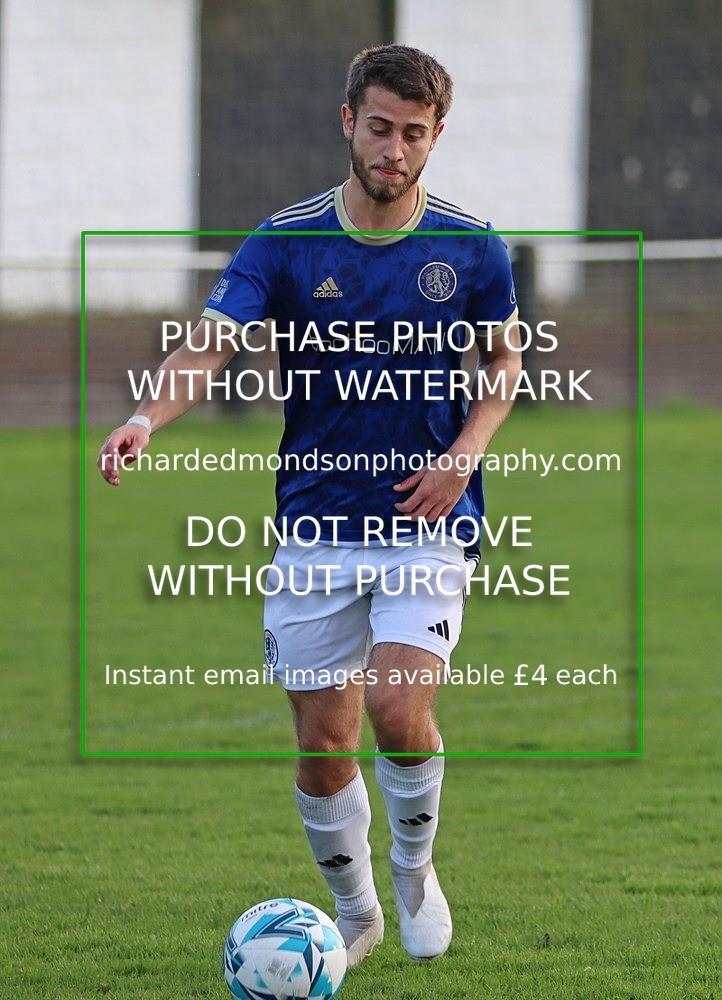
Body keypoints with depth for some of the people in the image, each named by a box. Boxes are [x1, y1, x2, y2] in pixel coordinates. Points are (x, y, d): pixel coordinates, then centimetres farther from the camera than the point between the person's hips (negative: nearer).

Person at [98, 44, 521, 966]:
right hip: (316, 528, 1)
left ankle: (415, 871, 10)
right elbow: (210, 345, -17)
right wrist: (147, 417, -37)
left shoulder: (471, 248, -2)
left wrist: (466, 452, -5)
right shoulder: (285, 244, -5)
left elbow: (505, 357, 13)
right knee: (324, 745, 3)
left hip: (427, 524, -1)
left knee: (399, 713, -20)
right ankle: (354, 911, 28)